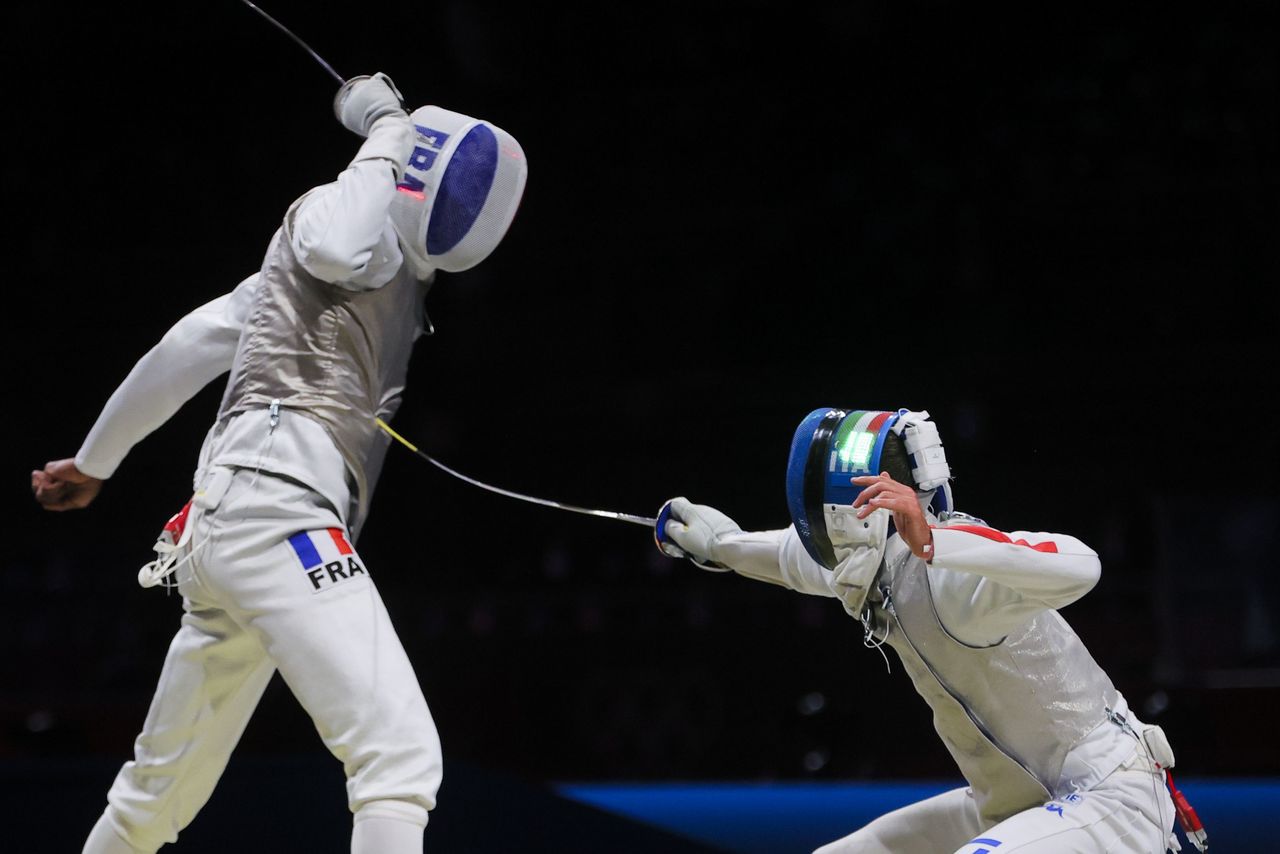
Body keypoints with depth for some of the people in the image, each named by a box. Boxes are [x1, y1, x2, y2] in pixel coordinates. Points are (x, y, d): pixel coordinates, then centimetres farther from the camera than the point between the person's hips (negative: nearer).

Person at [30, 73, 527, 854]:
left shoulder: (388, 268, 24)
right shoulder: (352, 221, 0)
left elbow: (188, 347, 26)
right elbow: (335, 246, -28)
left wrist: (95, 461, 33)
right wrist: (386, 131, -12)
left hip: (221, 528, 10)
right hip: (274, 517, -10)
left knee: (163, 790, 23)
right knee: (401, 757, -19)